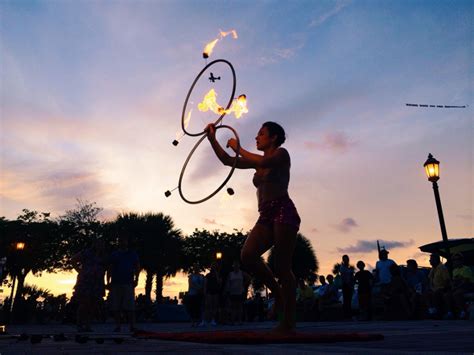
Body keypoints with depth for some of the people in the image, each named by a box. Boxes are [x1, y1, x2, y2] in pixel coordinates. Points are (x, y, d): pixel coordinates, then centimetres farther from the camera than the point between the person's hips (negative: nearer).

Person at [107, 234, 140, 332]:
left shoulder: (132, 254, 12)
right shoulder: (114, 254, 14)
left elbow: (137, 268, 11)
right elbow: (109, 270, 12)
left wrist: (136, 279, 0)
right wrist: (108, 282, 3)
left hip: (128, 284, -2)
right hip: (115, 283, 2)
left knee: (129, 306, -9)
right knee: (115, 307, 1)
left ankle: (132, 326, -6)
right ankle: (118, 326, 9)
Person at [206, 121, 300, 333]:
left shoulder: (281, 154, 4)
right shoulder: (258, 161, 22)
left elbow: (264, 162, -18)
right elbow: (227, 161, 16)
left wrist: (237, 148, -7)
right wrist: (212, 139, 7)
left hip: (283, 212, -6)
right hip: (266, 216, 7)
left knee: (282, 266, -8)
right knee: (247, 256, -13)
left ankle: (288, 321, 0)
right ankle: (278, 293, 7)